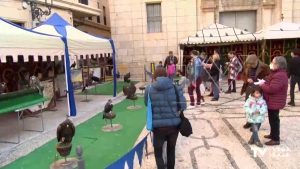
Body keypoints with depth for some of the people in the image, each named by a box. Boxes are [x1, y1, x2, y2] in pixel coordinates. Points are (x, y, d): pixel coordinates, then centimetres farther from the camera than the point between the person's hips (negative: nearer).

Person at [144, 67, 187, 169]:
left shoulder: (149, 89, -6)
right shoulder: (176, 88, -5)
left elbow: (147, 105, 7)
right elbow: (183, 106, -2)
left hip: (158, 126, -2)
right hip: (174, 125, 2)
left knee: (158, 153, 17)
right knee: (171, 151, 24)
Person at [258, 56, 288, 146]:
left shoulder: (279, 76, -26)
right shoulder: (277, 73, 10)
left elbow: (271, 89, -30)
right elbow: (270, 83, 21)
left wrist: (262, 85, -15)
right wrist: (264, 84, 2)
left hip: (275, 102, -11)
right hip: (273, 101, 11)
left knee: (274, 120, -1)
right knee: (272, 119, 22)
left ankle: (276, 139, 10)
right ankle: (273, 134, 36)